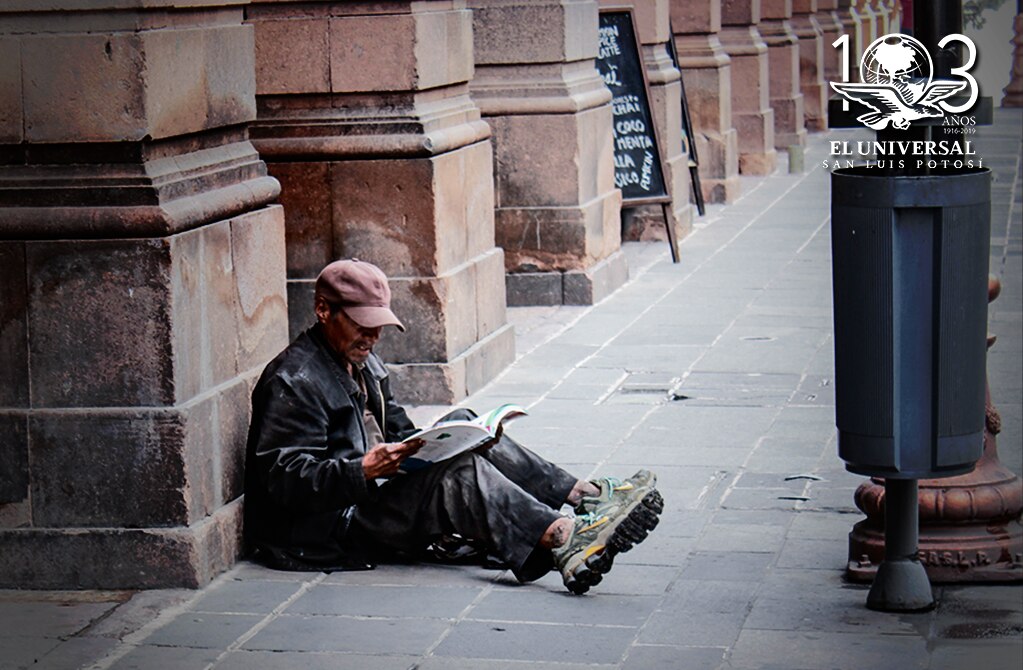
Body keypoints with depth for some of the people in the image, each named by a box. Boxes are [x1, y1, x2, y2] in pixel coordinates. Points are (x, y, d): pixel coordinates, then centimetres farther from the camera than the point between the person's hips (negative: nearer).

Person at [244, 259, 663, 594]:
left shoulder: (364, 363, 19)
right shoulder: (293, 381, -13)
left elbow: (399, 432, 21)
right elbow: (286, 481, -22)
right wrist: (363, 471, -34)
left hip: (375, 498, 10)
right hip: (330, 534, -10)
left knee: (462, 426, -3)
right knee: (457, 471, -27)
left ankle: (585, 496, -12)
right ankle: (563, 543, -43)